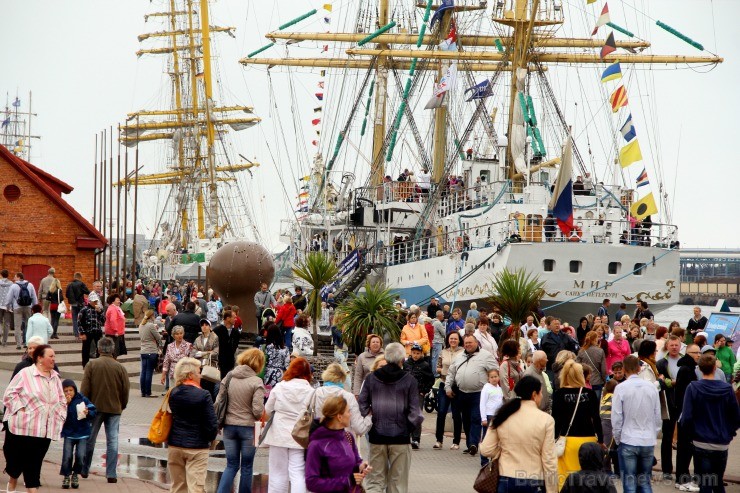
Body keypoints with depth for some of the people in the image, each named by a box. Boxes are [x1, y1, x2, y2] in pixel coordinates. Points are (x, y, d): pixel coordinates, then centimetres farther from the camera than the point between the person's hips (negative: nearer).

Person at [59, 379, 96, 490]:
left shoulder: (82, 399, -4)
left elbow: (93, 412, -4)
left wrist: (88, 413, -25)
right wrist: (65, 404, -22)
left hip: (82, 433, 0)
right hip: (69, 433, 0)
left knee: (80, 456, -10)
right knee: (67, 456, -9)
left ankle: (75, 475, 16)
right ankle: (66, 476, 14)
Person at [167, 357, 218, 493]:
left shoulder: (173, 393, 0)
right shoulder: (203, 395, -15)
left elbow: (172, 417, 9)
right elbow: (212, 424, -13)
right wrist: (211, 437, 7)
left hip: (174, 446, 5)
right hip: (197, 447, -5)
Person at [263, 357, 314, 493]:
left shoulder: (279, 387, -6)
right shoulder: (310, 391, -8)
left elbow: (267, 410, 5)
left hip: (279, 436, 1)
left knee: (278, 473, 11)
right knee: (298, 474, 0)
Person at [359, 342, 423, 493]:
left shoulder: (371, 378, 0)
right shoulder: (409, 380, -7)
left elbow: (362, 405, -1)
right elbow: (414, 411, -8)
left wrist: (370, 420, 12)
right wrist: (409, 427, 7)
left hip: (377, 436, 2)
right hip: (400, 436, -2)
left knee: (375, 480, 7)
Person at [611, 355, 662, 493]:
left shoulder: (621, 388, -9)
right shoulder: (651, 387, 1)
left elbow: (616, 418, -7)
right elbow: (658, 417, 6)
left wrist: (618, 439, 6)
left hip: (628, 441, -3)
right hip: (648, 441, 3)